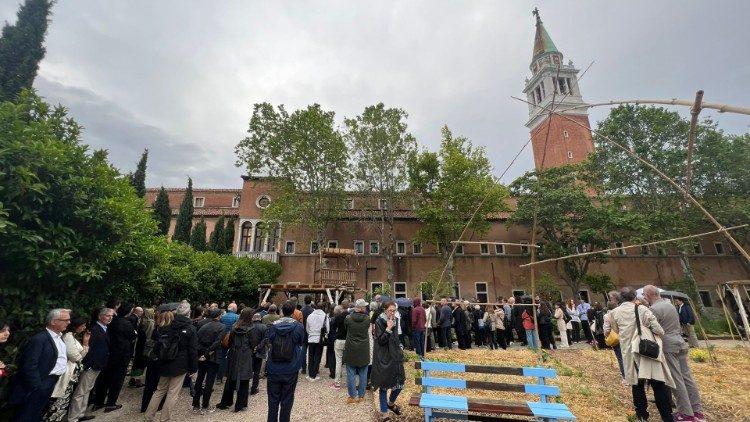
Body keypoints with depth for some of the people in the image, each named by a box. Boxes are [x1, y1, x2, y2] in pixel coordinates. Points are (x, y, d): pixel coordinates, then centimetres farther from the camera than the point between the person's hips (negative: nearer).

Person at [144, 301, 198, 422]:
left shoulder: (166, 325, 2)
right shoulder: (190, 329, -12)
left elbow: (158, 344, 9)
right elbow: (193, 351, -11)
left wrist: (160, 359, 19)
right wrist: (193, 368, -2)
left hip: (165, 364, 5)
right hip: (180, 366, -5)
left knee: (160, 390, 19)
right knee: (173, 393, 4)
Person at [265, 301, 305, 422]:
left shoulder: (273, 326, -7)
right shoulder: (298, 326, -11)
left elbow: (268, 341, 8)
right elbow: (300, 343, 4)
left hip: (274, 369, 1)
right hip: (290, 369, -1)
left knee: (273, 399, 16)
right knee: (287, 399, 12)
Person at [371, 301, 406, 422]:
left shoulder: (394, 321, 6)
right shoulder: (379, 322, -13)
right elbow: (380, 341, -18)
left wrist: (399, 353, 17)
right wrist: (388, 329, -25)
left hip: (394, 357, 6)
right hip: (383, 358, -6)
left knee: (400, 383, 8)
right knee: (384, 386, 3)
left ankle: (391, 403, 35)